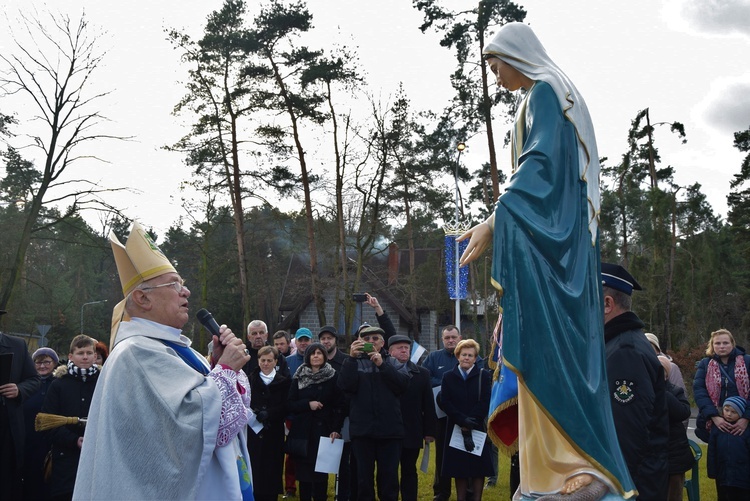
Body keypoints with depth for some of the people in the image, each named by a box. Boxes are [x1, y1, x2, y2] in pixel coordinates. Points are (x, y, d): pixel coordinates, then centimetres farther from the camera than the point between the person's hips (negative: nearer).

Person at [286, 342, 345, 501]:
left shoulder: (333, 377, 1)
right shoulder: (299, 377, 7)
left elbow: (339, 406, -2)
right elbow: (290, 403, 4)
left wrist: (336, 429, -11)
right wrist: (308, 404, -12)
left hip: (323, 430, -2)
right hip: (302, 431, 2)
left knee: (321, 470, -3)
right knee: (303, 470, 1)